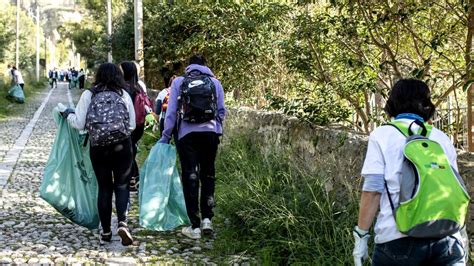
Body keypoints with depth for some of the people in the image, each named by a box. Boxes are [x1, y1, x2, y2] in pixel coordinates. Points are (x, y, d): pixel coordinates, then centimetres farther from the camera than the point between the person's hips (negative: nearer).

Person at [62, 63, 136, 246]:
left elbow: (79, 124, -3)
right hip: (122, 147, 0)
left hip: (98, 148, 0)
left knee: (104, 188, 12)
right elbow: (132, 125, 4)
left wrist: (68, 115, 15)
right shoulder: (124, 94, 2)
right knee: (122, 186, 9)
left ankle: (106, 231, 17)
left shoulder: (88, 95, -1)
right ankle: (122, 223, -12)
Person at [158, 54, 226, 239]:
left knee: (190, 177, 3)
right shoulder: (215, 82, 8)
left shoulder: (178, 82, 5)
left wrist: (166, 136, 8)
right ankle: (207, 219, 7)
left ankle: (195, 226, 3)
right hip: (210, 133, 2)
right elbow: (222, 111, 10)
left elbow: (171, 111, 2)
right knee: (208, 175, 15)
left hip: (187, 134, -1)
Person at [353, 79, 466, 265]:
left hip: (399, 239, -3)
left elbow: (373, 190, -4)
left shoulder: (382, 136, 2)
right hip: (445, 239, 3)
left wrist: (361, 235, 2)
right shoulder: (442, 139, 13)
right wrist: (459, 235, 28)